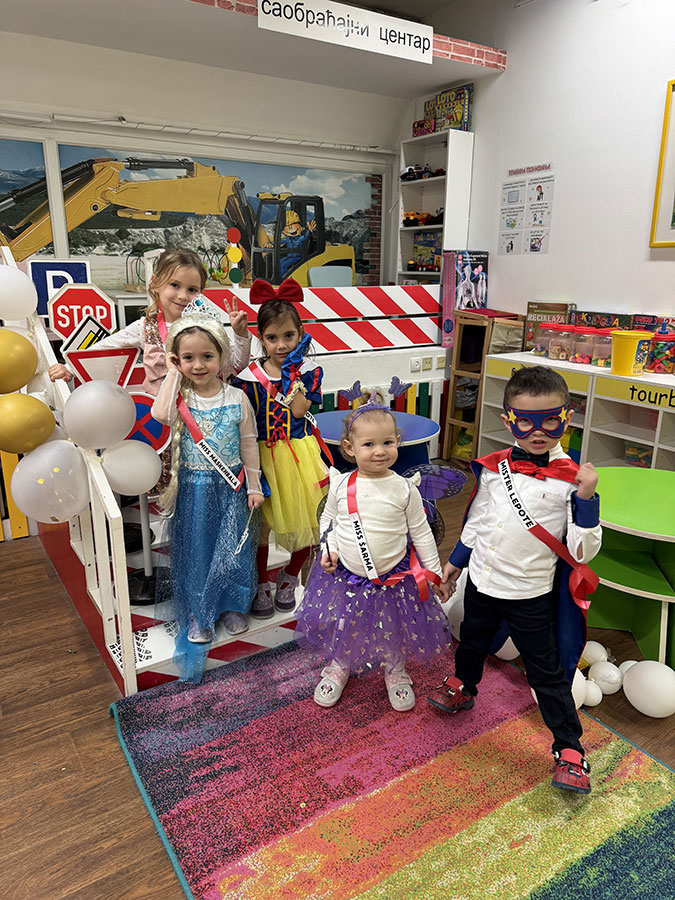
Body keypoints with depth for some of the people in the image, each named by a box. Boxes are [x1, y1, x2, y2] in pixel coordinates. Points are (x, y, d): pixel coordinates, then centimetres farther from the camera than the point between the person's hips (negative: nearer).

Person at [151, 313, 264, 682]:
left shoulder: (236, 398, -5)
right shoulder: (180, 396, -6)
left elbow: (248, 444, 1)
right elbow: (160, 414, -29)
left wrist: (254, 486, 2)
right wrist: (172, 374, -19)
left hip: (230, 486, 0)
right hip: (194, 488, 0)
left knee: (232, 549, 8)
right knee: (195, 551, 10)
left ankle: (233, 606, 31)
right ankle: (197, 614, 27)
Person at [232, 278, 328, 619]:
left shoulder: (307, 370, -2)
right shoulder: (250, 376, -5)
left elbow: (298, 410, -17)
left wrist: (293, 370, -19)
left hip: (300, 455, 1)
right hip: (264, 456, -1)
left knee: (305, 521, 8)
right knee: (261, 521, 4)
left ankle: (290, 577, 34)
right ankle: (261, 584, 27)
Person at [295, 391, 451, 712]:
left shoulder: (404, 489, -12)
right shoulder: (341, 486, -10)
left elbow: (421, 532, -3)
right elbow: (328, 519, 7)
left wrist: (435, 573, 1)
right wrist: (328, 549, -8)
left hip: (394, 578, -1)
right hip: (345, 575, 1)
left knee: (394, 632, 17)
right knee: (343, 629, 19)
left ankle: (395, 672, 48)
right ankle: (339, 667, 50)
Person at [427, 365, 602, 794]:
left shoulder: (570, 478, -15)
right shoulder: (494, 467, -4)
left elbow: (582, 551, -17)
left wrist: (586, 499, -29)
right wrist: (455, 562, 18)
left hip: (530, 595, -4)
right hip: (481, 582, 4)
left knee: (547, 673, 8)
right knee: (472, 643, 27)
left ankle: (569, 748, 28)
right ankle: (462, 688, 56)